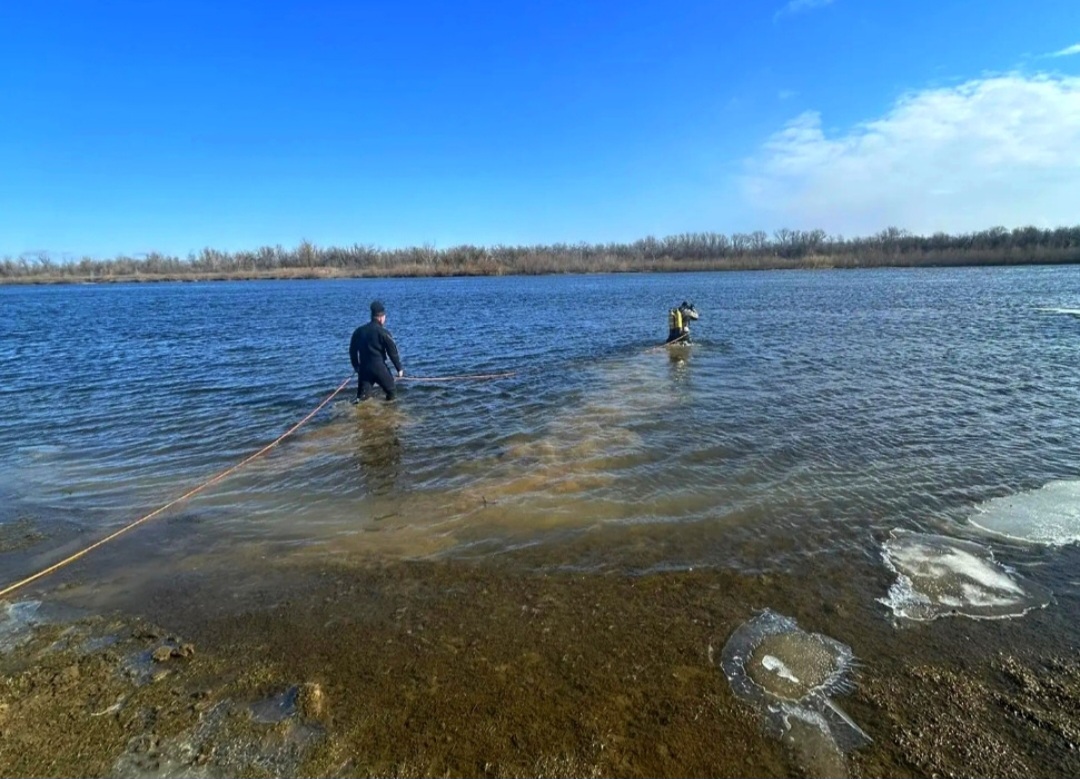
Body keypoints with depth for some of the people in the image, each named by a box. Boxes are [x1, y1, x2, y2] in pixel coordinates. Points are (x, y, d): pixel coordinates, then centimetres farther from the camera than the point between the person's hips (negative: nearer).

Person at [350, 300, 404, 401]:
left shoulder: (359, 331, 8)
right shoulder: (383, 333, -8)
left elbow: (352, 350, 14)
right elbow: (393, 352, -6)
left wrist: (356, 366, 25)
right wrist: (399, 368, 2)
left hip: (364, 368, 5)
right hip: (379, 367, -4)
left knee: (361, 395, 5)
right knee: (390, 391, 14)